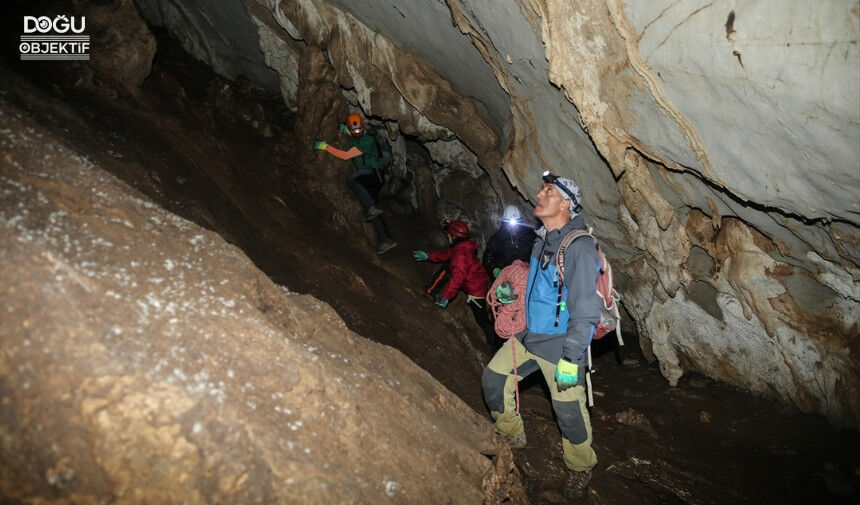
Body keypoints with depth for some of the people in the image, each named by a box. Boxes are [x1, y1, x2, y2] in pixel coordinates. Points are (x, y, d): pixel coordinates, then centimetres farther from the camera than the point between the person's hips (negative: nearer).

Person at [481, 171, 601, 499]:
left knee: (569, 412, 3)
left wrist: (570, 360, -24)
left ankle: (580, 468, 32)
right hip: (529, 334, 8)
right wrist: (513, 292, 9)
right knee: (493, 380, 11)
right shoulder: (543, 241, 5)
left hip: (559, 344, -8)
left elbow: (585, 311, -24)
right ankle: (512, 438, 36)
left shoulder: (579, 248, -22)